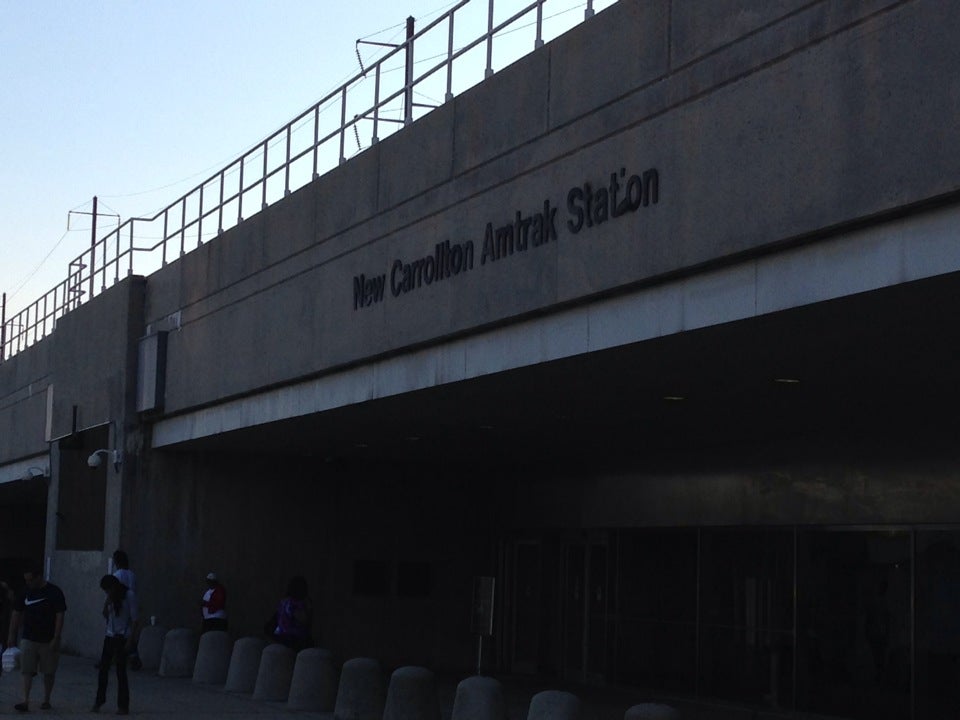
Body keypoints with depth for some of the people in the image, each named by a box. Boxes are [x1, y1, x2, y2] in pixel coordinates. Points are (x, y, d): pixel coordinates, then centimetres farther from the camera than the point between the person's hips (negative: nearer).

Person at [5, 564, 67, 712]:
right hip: (28, 639, 3)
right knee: (27, 671, -6)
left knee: (49, 672, 7)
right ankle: (25, 701, -9)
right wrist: (11, 635, 7)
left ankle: (46, 700, 20)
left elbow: (60, 616, -10)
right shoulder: (25, 592, 3)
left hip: (48, 640, -3)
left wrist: (56, 639, -15)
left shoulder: (54, 593, -9)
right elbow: (16, 614, 11)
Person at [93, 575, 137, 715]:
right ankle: (99, 700, 13)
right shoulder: (111, 597, 8)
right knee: (103, 668, 2)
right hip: (110, 636, 6)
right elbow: (106, 615, 10)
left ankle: (123, 706, 3)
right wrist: (107, 602, -7)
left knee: (121, 670, -4)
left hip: (122, 637, -6)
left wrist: (130, 640, -14)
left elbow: (134, 619, -10)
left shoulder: (129, 595, -9)